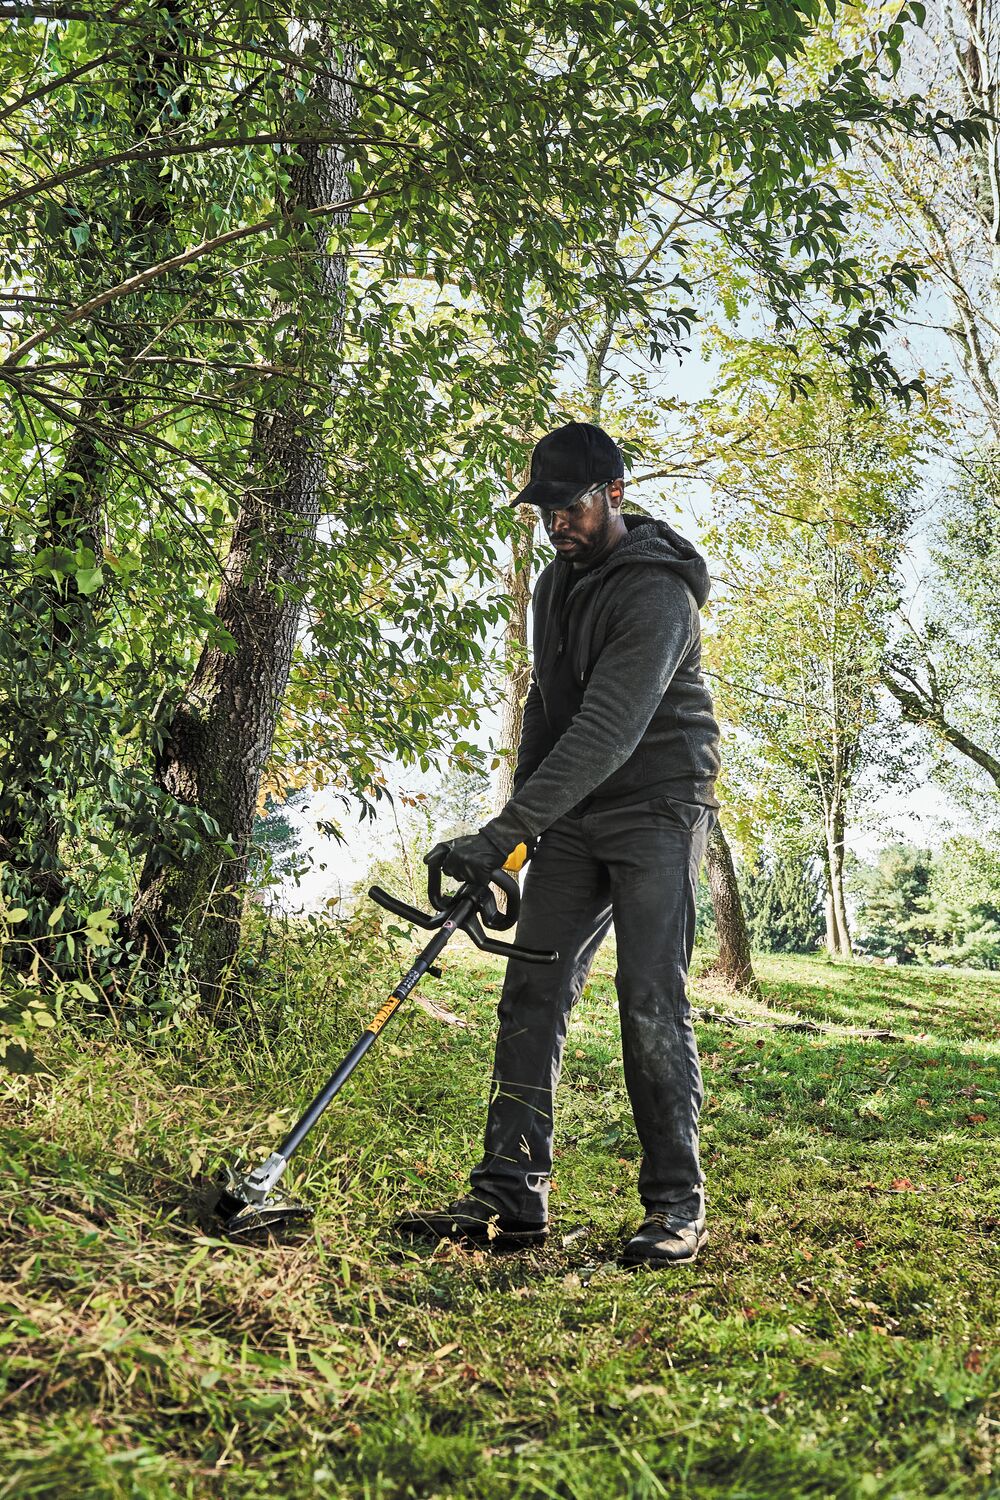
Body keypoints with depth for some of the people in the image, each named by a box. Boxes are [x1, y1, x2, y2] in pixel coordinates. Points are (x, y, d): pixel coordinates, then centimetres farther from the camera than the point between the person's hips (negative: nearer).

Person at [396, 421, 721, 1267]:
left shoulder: (656, 591, -18)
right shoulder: (557, 583, 11)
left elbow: (607, 731, -28)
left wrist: (501, 833, -32)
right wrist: (520, 816, 14)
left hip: (657, 808, -7)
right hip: (575, 817, 8)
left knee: (651, 999, -11)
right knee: (532, 991, -1)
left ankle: (678, 1207, 2)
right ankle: (511, 1197, 3)